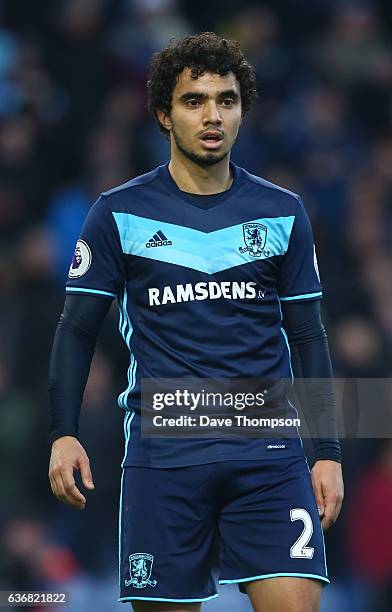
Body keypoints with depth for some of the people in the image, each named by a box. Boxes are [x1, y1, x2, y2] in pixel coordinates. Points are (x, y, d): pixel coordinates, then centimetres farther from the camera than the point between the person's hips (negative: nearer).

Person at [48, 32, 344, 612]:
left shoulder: (283, 212, 9)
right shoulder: (119, 212, 4)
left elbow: (308, 337, 12)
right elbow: (78, 329, 7)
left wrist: (328, 451, 6)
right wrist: (63, 433, -5)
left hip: (269, 455, 1)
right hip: (161, 451, -1)